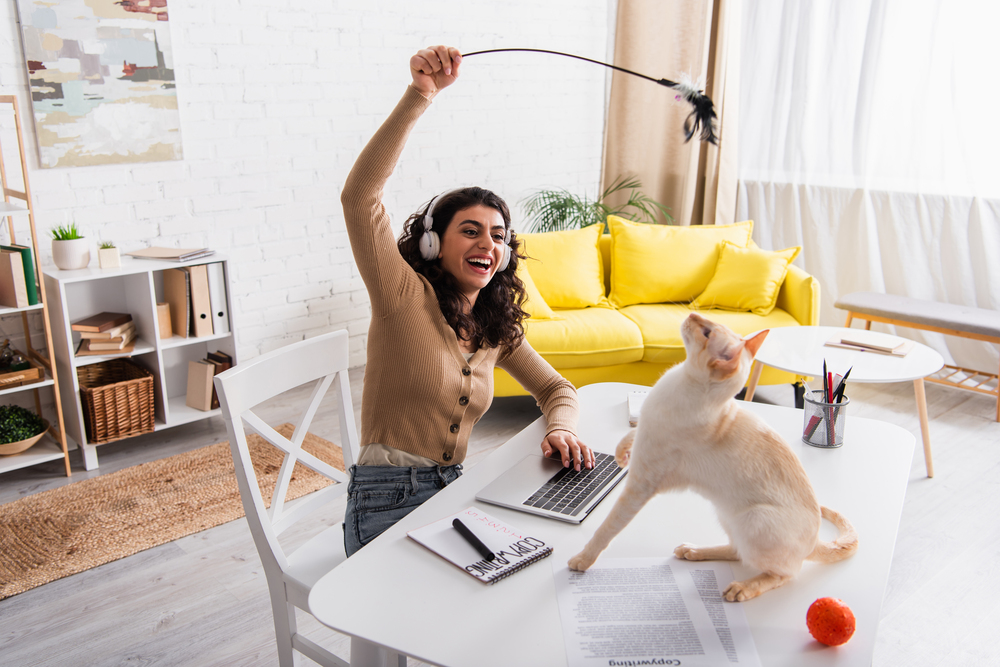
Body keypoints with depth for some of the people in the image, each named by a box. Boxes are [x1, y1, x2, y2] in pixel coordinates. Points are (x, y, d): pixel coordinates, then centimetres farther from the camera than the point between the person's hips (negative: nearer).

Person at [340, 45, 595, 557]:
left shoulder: (497, 329, 8)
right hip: (387, 505, -6)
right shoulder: (405, 296, -10)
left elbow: (556, 388, 19)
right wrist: (420, 94, -32)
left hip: (451, 492, 6)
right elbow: (359, 196, -25)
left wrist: (561, 430, -6)